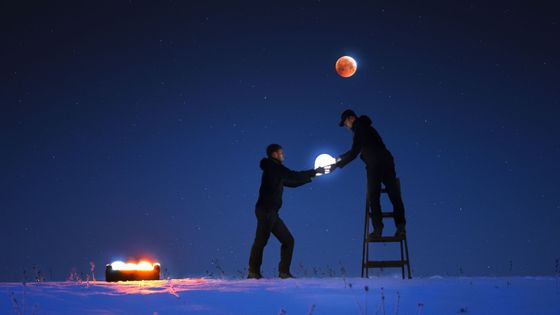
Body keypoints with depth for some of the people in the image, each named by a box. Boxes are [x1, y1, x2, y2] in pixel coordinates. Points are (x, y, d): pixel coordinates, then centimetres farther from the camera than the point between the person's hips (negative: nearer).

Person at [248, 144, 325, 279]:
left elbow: (291, 182, 27)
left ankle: (284, 272, 8)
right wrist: (314, 172, -4)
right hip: (265, 211, -10)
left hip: (271, 213, 10)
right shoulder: (273, 167, -5)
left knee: (288, 240, 8)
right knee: (261, 241, -12)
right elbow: (294, 175, -12)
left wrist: (310, 177, 20)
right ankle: (254, 272, -11)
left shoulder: (275, 171, 21)